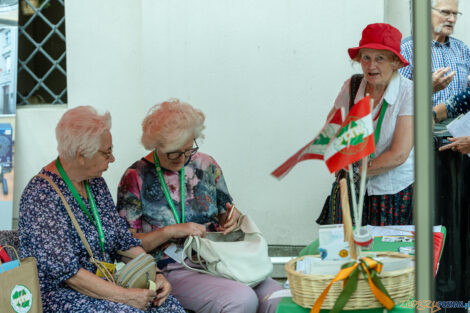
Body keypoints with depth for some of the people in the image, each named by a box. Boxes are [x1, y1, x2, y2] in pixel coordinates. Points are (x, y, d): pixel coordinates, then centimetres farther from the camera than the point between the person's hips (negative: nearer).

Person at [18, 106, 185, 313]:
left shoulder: (95, 183, 9)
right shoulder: (41, 195, -17)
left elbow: (125, 241, 12)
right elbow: (66, 272, -22)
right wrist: (125, 296, -24)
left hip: (103, 285, 7)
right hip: (59, 294, -7)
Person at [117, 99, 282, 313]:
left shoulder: (206, 165, 12)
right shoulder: (136, 179, -1)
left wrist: (232, 217, -1)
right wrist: (170, 231, -15)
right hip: (173, 270, -4)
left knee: (276, 296, -24)